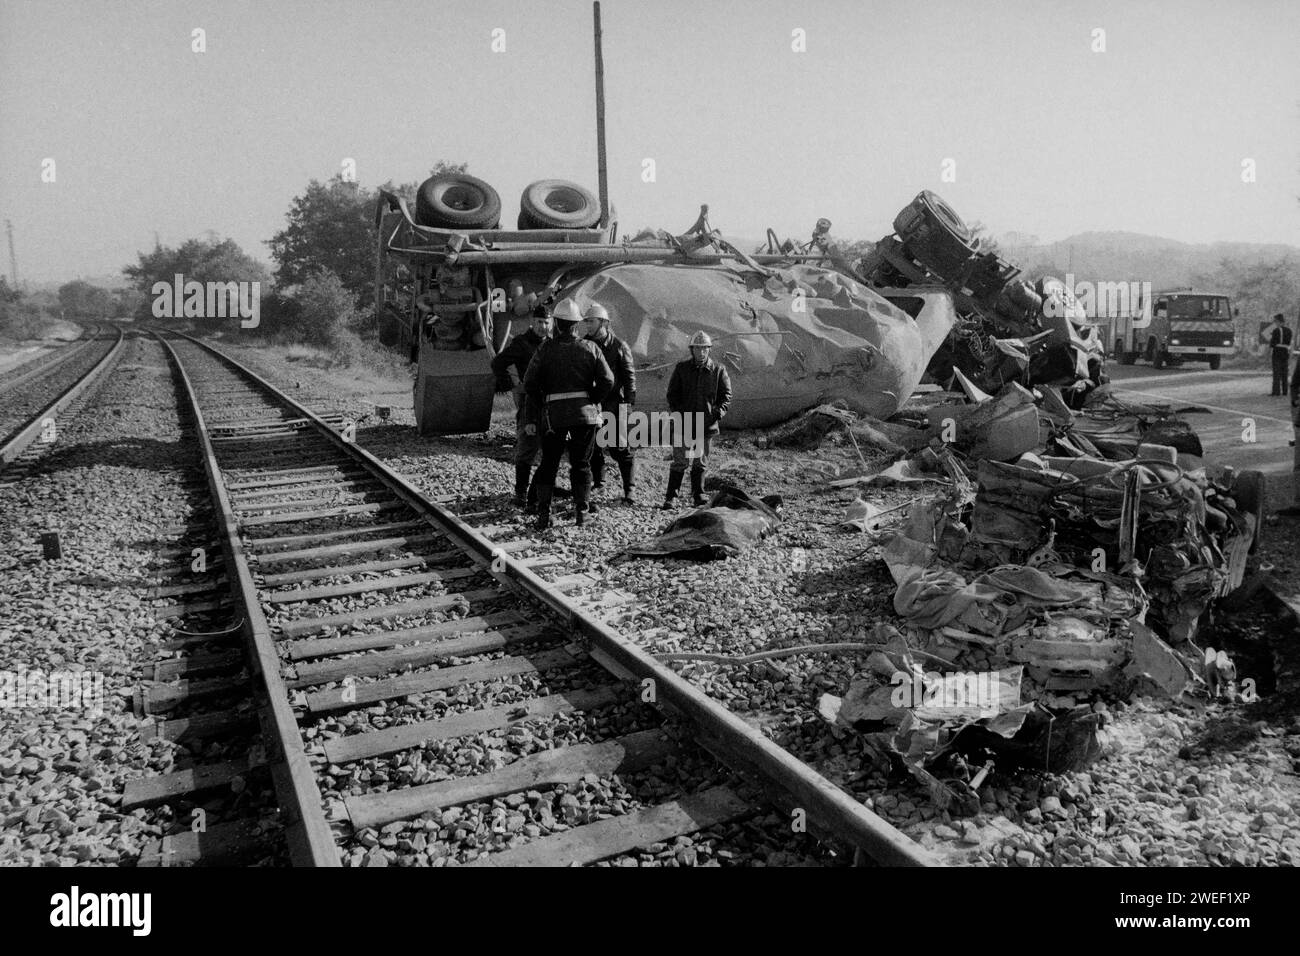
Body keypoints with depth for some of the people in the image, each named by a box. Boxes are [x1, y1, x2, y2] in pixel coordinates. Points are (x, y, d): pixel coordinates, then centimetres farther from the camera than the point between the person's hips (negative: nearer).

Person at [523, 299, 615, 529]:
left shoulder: (546, 349, -3)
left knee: (548, 464, 10)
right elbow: (607, 381, -5)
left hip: (554, 414, -1)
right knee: (581, 464, 14)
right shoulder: (590, 348, 1)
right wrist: (591, 401, 7)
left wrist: (543, 404, 5)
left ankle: (543, 514, 6)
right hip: (585, 414, 1)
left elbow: (529, 383, -8)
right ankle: (582, 508, 9)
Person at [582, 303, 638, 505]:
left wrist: (628, 401, -10)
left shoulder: (619, 346, -3)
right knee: (592, 445, 11)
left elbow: (629, 376, -3)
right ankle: (598, 482, 28)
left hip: (613, 403, -4)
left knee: (620, 448, -5)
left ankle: (629, 490, 2)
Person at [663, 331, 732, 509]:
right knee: (679, 461, 0)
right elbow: (672, 393, 6)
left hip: (707, 423, 1)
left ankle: (698, 496, 16)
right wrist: (677, 411, -8)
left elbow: (726, 394, 7)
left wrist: (720, 410, -9)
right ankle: (670, 497, 6)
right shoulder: (682, 368, 3)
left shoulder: (718, 370, 3)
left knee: (700, 462, 8)